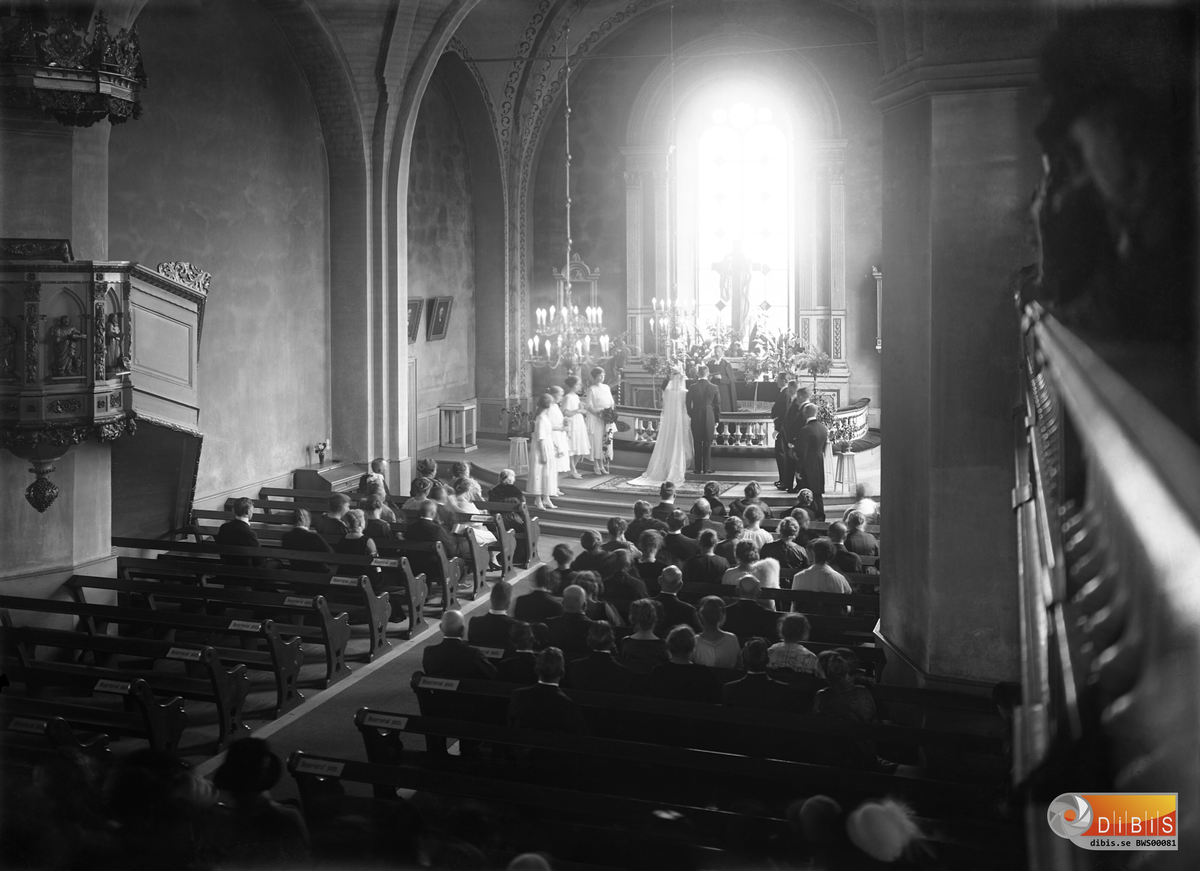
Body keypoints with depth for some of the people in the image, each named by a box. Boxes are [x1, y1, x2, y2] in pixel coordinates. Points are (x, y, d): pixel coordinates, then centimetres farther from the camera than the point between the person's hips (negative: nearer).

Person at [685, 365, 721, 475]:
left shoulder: (692, 387, -5)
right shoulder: (713, 388, -5)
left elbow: (688, 404, 0)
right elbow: (717, 405, 0)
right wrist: (717, 420, 10)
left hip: (696, 417, 0)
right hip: (709, 417, 0)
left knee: (697, 444, 7)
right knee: (708, 444, 6)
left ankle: (698, 469, 7)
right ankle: (707, 469, 5)